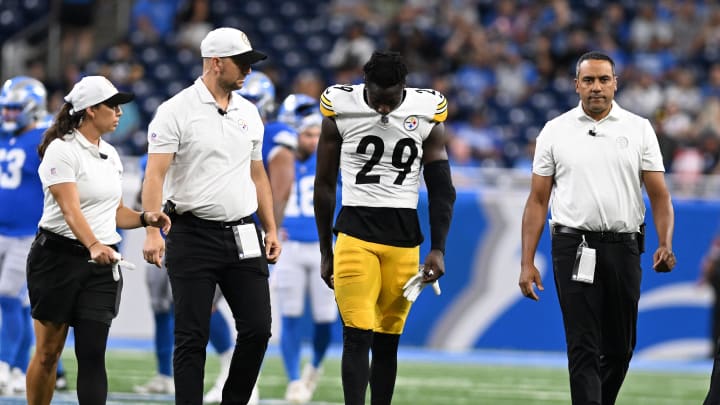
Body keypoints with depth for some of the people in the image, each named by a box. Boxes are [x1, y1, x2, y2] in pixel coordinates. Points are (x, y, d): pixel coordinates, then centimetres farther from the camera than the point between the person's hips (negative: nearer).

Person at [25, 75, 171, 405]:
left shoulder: (110, 155, 12)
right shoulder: (62, 150, -12)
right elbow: (70, 209, -25)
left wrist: (144, 218, 0)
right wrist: (93, 245, -41)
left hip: (102, 264, 6)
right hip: (59, 257, -6)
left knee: (92, 354, -5)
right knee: (48, 353, 2)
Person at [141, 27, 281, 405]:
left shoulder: (248, 113, 12)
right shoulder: (176, 111, -7)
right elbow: (155, 174, -13)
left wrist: (270, 228, 15)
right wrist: (153, 231, -24)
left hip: (243, 236, 5)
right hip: (194, 235, -5)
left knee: (257, 329, 2)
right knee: (192, 337, -2)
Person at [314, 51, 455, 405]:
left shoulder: (426, 113, 0)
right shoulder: (340, 110, -3)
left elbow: (441, 190, 7)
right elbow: (324, 186, 7)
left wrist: (438, 249, -1)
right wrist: (325, 253, 9)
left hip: (404, 236, 2)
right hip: (355, 231, -2)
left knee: (387, 341, 5)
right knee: (357, 335, -12)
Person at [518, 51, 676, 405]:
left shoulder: (639, 130, 6)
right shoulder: (555, 132, 5)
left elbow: (659, 195, 3)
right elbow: (538, 200, 6)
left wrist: (665, 244, -14)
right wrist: (527, 262, 0)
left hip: (623, 248, 2)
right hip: (574, 249, -1)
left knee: (620, 348, 9)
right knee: (583, 348, -8)